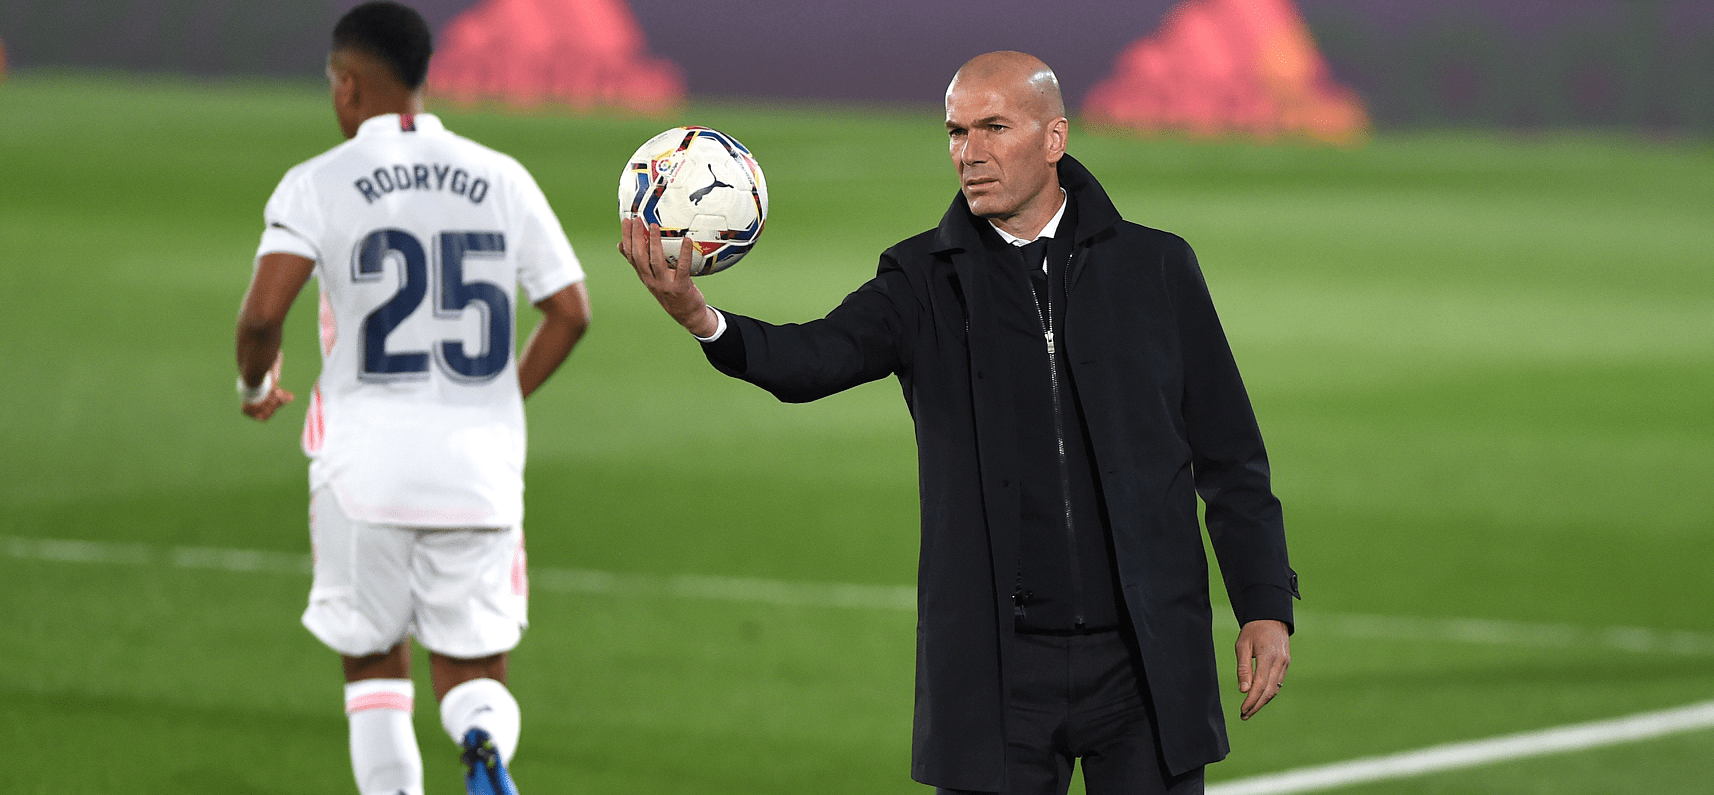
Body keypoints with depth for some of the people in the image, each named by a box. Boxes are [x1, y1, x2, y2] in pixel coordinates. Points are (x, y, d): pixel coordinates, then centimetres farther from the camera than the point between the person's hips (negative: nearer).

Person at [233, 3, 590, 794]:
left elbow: (263, 312, -16)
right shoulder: (502, 180, 6)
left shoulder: (319, 185, -5)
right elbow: (570, 312, 6)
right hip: (479, 464, 2)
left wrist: (255, 384, 6)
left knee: (374, 669, 15)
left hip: (365, 462, -2)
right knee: (473, 670, 9)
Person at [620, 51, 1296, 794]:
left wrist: (1266, 606, -1)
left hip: (1148, 668, 0)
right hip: (996, 671, 0)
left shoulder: (1155, 268, 4)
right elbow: (817, 358, -16)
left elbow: (1229, 458, 7)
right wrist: (700, 317, -36)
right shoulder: (927, 280, 3)